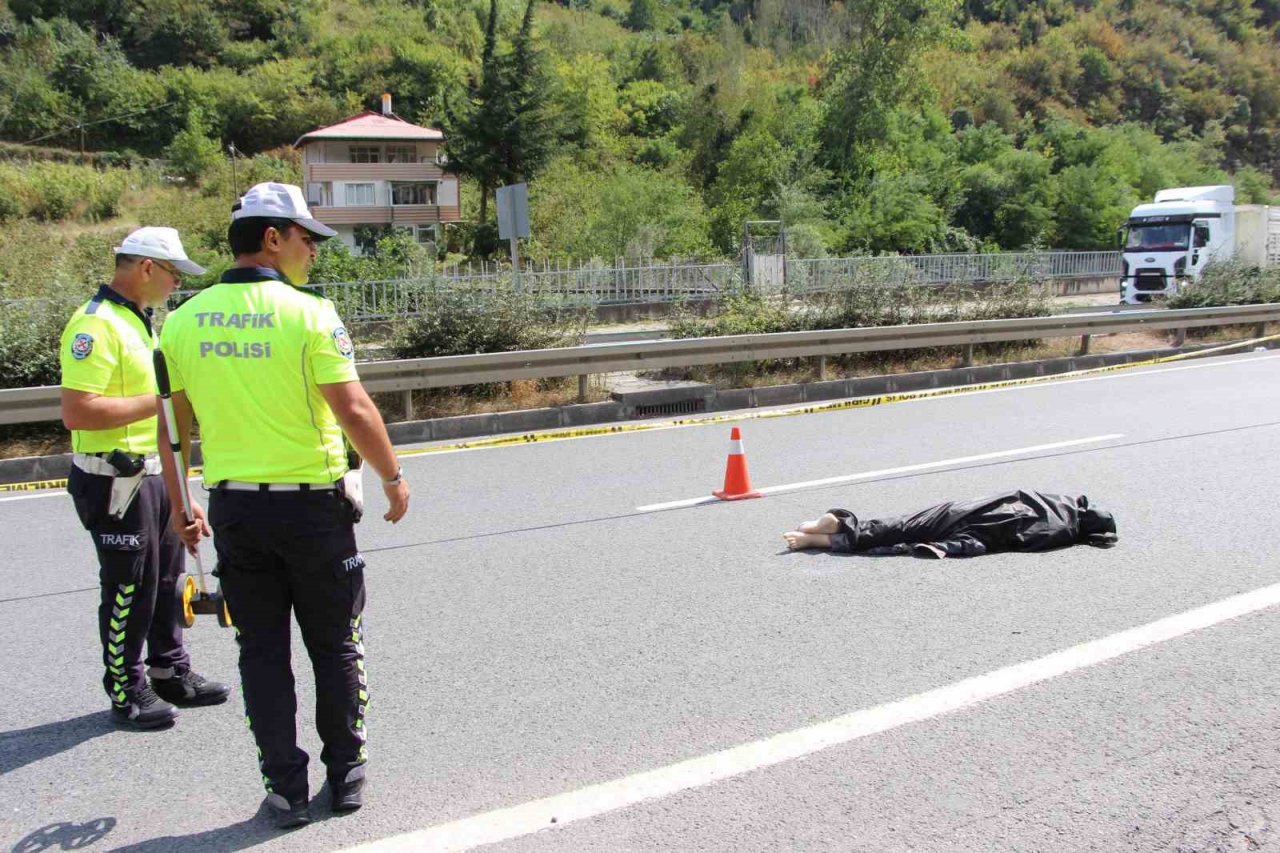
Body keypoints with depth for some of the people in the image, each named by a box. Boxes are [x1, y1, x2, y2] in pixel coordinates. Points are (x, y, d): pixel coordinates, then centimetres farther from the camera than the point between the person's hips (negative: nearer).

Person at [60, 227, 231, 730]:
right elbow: (77, 412, -28)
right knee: (129, 588, 2)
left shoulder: (139, 320, 13)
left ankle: (171, 673, 31)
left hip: (153, 474, 10)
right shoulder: (95, 325, -19)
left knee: (166, 578, 17)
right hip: (115, 480, -10)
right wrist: (159, 401, -23)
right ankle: (127, 690, 17)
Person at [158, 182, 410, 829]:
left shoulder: (183, 321, 1)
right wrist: (393, 477, -4)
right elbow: (353, 410, -18)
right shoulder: (308, 313, -13)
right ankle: (346, 775, 24)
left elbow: (174, 425, 6)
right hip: (312, 505, -3)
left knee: (262, 651, 13)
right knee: (335, 647, 13)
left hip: (233, 510, 4)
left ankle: (285, 787, 19)